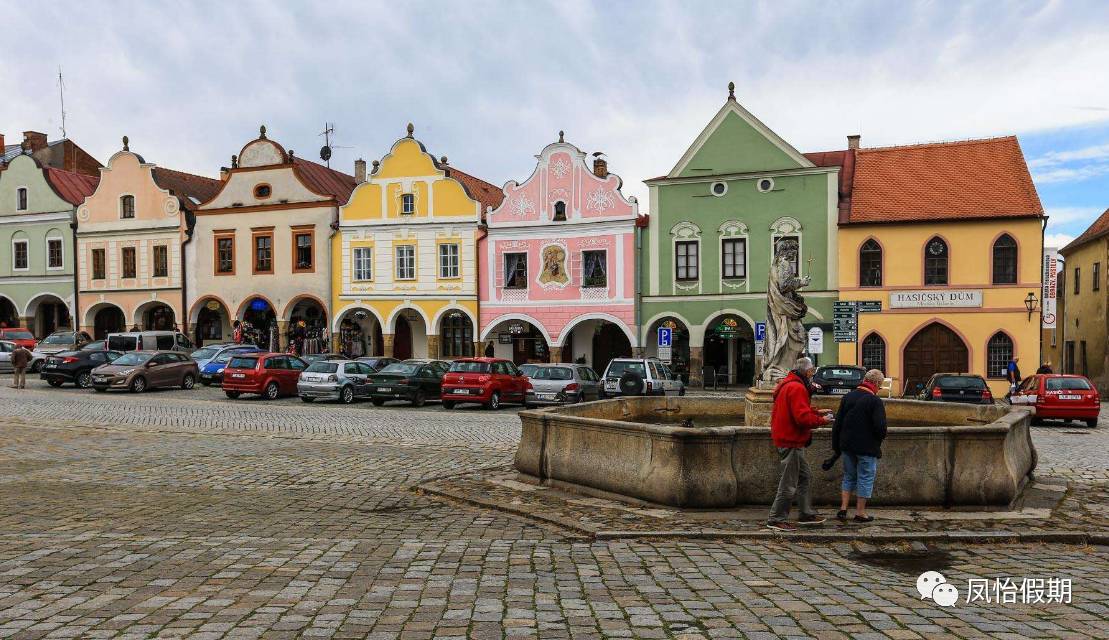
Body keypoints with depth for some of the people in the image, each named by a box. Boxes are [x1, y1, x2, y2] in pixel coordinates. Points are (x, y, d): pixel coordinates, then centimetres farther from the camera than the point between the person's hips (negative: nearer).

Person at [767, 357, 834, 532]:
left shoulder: (788, 384, 14)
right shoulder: (797, 388, -20)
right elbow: (803, 418, -26)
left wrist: (817, 412, 13)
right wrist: (822, 420, -11)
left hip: (787, 439, 11)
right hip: (791, 441, -11)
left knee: (804, 476, 20)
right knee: (789, 483, -3)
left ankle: (806, 514, 28)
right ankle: (777, 519, 5)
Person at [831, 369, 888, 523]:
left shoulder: (848, 397, 6)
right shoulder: (875, 401, -13)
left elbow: (837, 423, 8)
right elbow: (880, 427, -18)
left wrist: (836, 446, 14)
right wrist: (879, 439, 4)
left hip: (847, 446, 6)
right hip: (867, 448, -5)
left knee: (849, 477, 17)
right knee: (865, 478, 6)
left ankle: (843, 508, 12)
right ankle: (860, 512, 11)